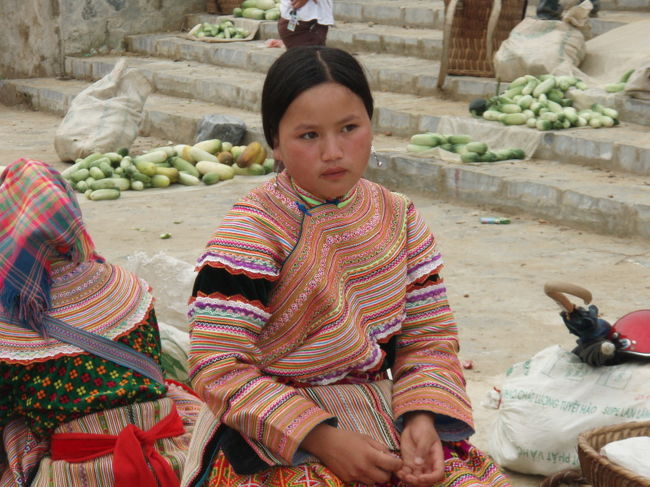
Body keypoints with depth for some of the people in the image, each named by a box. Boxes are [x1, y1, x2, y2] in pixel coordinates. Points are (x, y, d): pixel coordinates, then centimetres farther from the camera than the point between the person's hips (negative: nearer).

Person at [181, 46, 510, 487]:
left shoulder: (399, 218, 5)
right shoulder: (253, 230, -12)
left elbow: (429, 337, 6)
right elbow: (219, 370, -16)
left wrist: (422, 418, -14)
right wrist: (323, 438, -22)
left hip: (384, 416, 5)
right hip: (274, 439, -4)